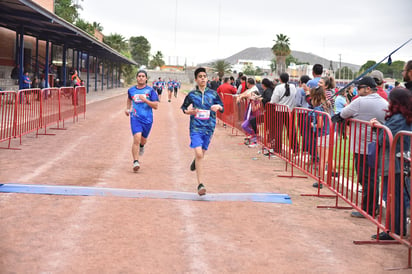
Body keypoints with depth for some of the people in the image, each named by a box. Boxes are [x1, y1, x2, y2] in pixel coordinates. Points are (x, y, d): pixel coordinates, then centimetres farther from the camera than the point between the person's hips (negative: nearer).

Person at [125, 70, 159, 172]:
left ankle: (141, 146, 55)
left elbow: (155, 106, -6)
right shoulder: (131, 90, 7)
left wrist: (145, 100, -19)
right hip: (135, 118, 0)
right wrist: (127, 109, 17)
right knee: (136, 138, -19)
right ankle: (136, 162, -16)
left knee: (143, 140, 17)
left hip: (147, 119, 1)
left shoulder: (150, 90, -2)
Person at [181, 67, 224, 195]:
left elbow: (222, 107, 14)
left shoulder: (213, 93, 6)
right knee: (199, 154, -16)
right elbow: (183, 108, 13)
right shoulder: (191, 95, 3)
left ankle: (195, 161, 53)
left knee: (201, 154, 13)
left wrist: (218, 107, -9)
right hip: (196, 127, -3)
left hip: (209, 127, 3)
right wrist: (188, 111, -9)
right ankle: (200, 184, -14)